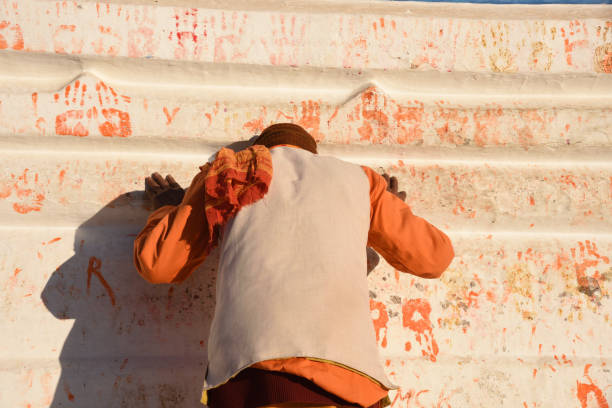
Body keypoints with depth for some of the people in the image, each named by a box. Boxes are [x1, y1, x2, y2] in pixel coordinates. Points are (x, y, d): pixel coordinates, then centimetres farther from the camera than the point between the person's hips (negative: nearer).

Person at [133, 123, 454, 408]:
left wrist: (171, 208, 41)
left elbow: (156, 264, 22)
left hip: (248, 368, 0)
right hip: (343, 370, 1)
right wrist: (392, 213, 50)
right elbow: (433, 256, 31)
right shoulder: (355, 178, 25)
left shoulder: (228, 174, 23)